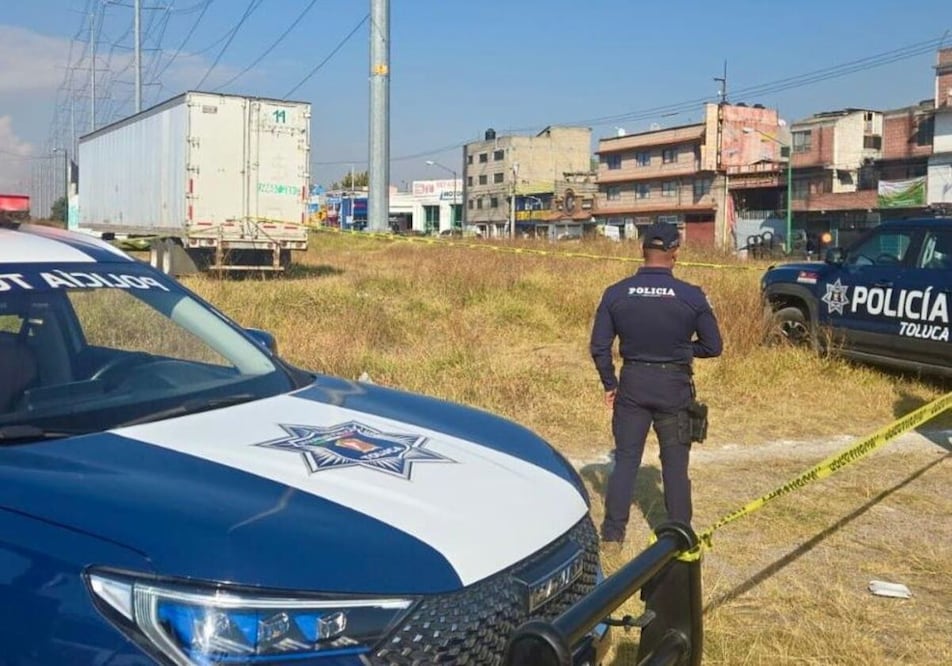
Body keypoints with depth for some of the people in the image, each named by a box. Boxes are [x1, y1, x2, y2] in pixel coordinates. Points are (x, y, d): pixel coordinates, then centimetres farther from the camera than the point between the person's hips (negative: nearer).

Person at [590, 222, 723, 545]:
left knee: (626, 459, 10)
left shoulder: (616, 293, -7)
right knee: (675, 463, 13)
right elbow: (713, 346, -2)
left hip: (632, 383, 1)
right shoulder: (691, 296, -11)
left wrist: (609, 384, 8)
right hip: (674, 386, -1)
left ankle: (613, 532, 12)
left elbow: (599, 346, -5)